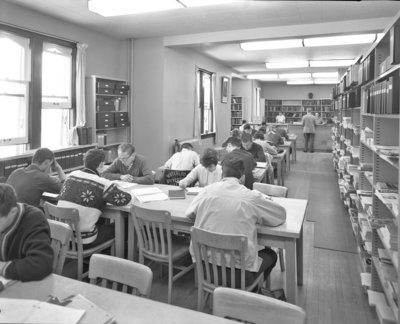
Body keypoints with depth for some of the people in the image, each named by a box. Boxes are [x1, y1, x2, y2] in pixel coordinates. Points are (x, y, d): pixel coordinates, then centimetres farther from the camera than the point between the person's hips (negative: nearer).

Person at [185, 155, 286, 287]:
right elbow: (282, 214, 2)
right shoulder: (251, 197, -11)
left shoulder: (207, 190, -4)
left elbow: (189, 213, 10)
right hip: (239, 274, -3)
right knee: (270, 254, 25)